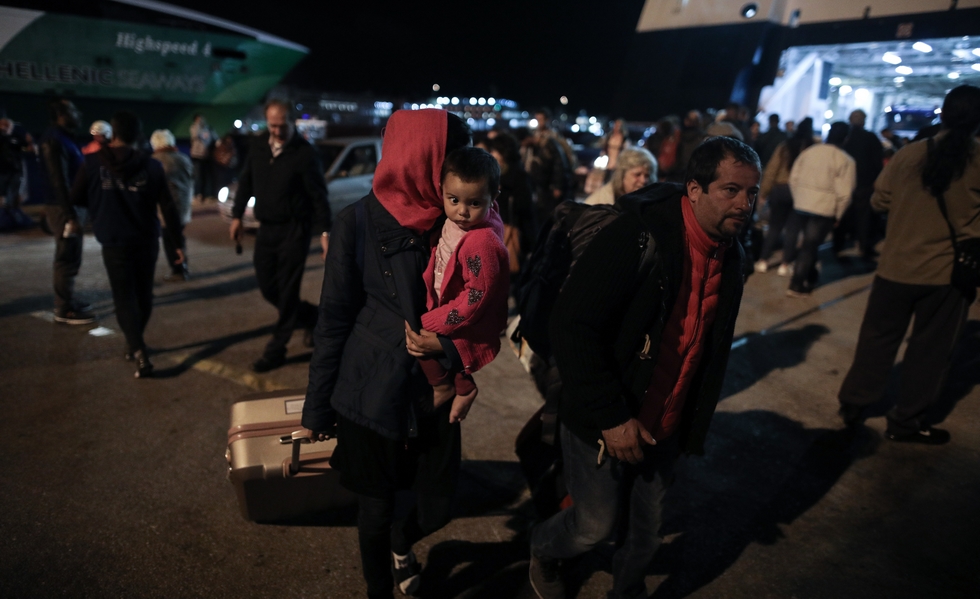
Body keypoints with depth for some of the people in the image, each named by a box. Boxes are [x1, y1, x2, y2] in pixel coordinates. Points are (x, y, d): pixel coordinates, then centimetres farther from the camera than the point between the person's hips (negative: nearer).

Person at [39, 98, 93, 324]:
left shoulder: (63, 138, 14)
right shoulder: (55, 140, -16)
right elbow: (59, 181, -21)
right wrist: (71, 215, -23)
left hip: (70, 206, 10)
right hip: (64, 209, -10)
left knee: (68, 258, 17)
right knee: (68, 260, -5)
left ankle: (66, 301, 28)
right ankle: (64, 310, 2)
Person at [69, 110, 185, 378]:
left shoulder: (93, 163, -6)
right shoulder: (151, 166, -5)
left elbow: (76, 199, 3)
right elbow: (168, 207, -5)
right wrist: (178, 241, 2)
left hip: (114, 243, -2)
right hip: (147, 241, 2)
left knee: (125, 297, 1)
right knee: (143, 294, 17)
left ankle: (140, 353, -14)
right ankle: (134, 344, 31)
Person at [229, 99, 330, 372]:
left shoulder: (304, 152, -13)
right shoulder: (259, 145, 4)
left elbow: (318, 195, -12)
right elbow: (246, 181, 15)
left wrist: (324, 232, -16)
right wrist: (237, 215, 14)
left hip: (294, 229, -6)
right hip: (266, 228, 7)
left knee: (287, 292, -1)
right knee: (267, 287, 11)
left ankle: (276, 350, 11)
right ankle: (311, 316, 33)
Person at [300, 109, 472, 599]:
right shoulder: (361, 221, -11)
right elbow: (334, 317, -6)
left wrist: (447, 343, -19)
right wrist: (318, 405, -2)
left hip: (436, 392, 4)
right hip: (374, 394, -3)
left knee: (436, 509, 13)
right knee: (377, 507, 12)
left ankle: (401, 545, 50)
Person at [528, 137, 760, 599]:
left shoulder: (731, 256, -1)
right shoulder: (638, 236, -24)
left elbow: (714, 348, 11)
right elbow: (571, 327, -26)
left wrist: (695, 425, 14)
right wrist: (611, 417, -23)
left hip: (664, 428, 6)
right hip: (605, 423, -5)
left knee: (647, 530, 17)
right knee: (596, 525, 8)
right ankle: (543, 549, 41)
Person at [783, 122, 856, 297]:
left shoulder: (808, 151, 3)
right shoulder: (846, 160, -9)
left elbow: (793, 178, 6)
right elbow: (844, 193, -11)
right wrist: (838, 215, 2)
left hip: (801, 205, 4)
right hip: (825, 209, -4)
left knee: (808, 244, 19)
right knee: (810, 246, 4)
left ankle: (809, 277, 31)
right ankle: (796, 285, 7)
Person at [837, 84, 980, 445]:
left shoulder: (908, 154, -4)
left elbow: (879, 202, 6)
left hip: (897, 265, 1)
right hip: (948, 273, -1)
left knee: (878, 338, 14)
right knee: (930, 349, 11)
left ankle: (854, 404, 23)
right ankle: (906, 421, 20)